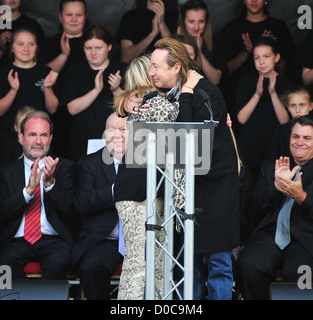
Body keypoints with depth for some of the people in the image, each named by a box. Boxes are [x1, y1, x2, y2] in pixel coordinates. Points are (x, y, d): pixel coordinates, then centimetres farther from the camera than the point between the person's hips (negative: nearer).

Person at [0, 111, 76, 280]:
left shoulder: (65, 167, 12)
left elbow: (69, 209, 1)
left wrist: (50, 182, -15)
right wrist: (28, 190, -14)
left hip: (53, 240, -1)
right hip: (18, 241, 1)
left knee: (58, 262, -34)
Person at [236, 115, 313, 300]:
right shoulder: (270, 168, 23)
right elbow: (257, 209, 14)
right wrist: (276, 185, -4)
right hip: (271, 235, 3)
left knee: (298, 274, -36)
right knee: (248, 266, -29)